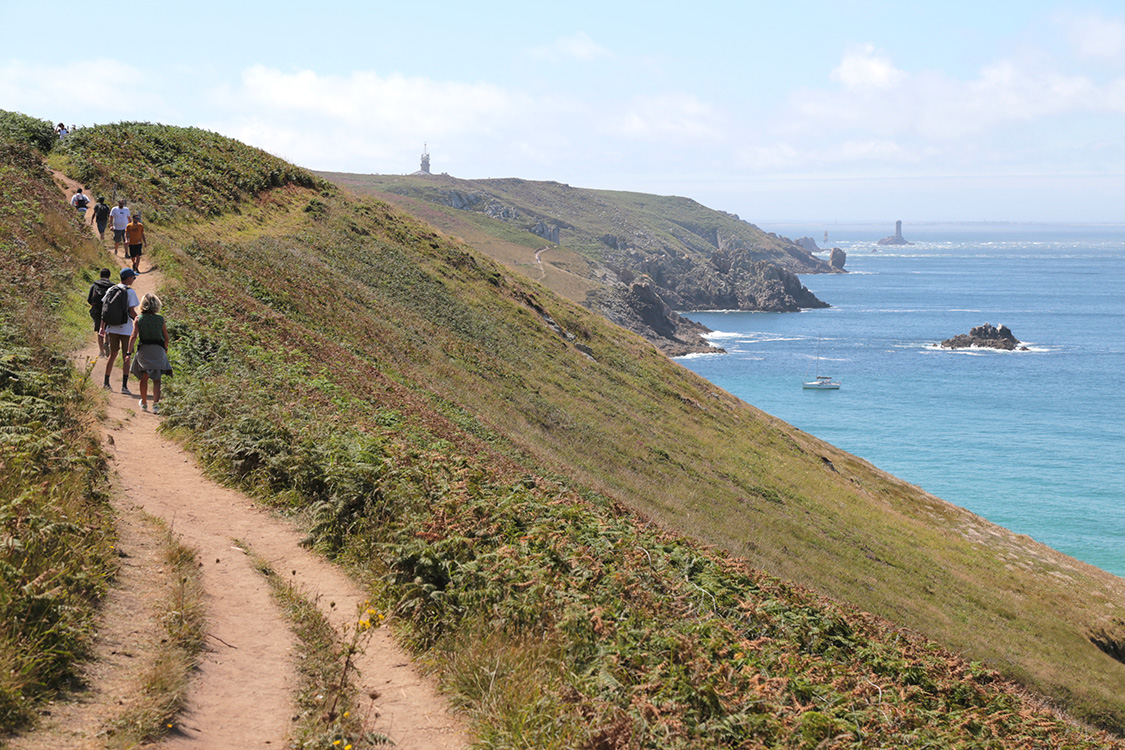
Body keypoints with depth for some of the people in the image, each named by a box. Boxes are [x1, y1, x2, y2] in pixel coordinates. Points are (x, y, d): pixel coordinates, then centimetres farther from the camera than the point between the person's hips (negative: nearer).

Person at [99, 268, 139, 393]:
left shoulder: (110, 290, 6)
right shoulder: (130, 292, -11)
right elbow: (131, 312, -15)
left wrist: (102, 327, 14)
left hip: (112, 328, 5)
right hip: (126, 329, -5)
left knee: (112, 355, 17)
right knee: (126, 358, 0)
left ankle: (106, 383, 20)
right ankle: (124, 386, -4)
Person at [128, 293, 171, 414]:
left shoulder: (139, 319, -3)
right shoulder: (160, 319, -1)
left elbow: (133, 336, -9)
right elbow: (166, 337, 5)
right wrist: (165, 348, 24)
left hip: (143, 349, 1)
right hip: (158, 350, 0)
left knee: (144, 378, 16)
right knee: (156, 379, 2)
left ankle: (144, 403, 28)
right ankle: (155, 404, -11)